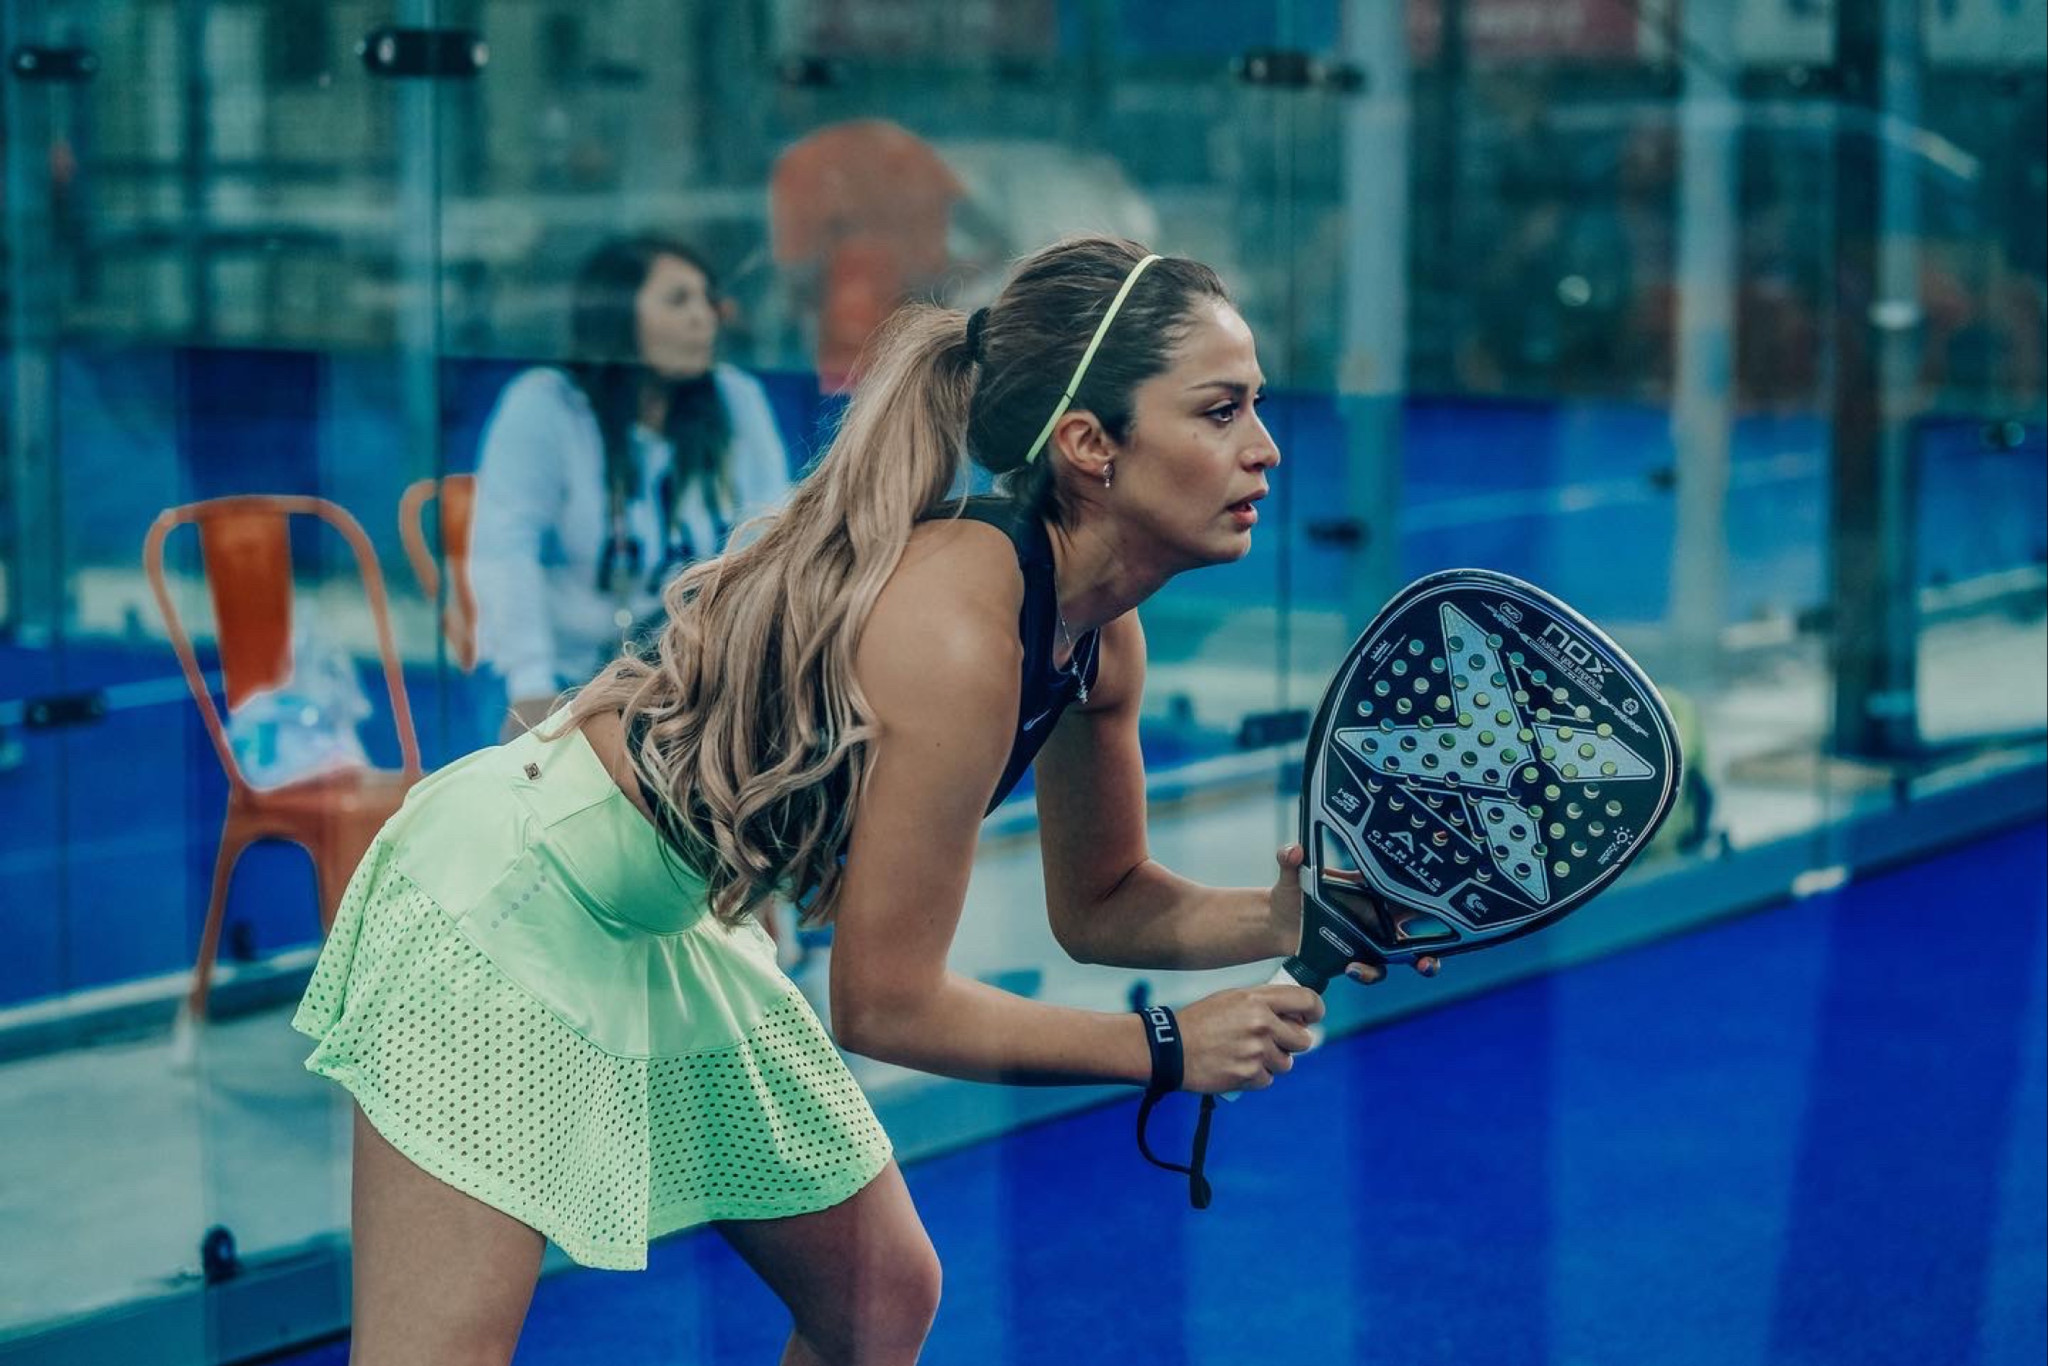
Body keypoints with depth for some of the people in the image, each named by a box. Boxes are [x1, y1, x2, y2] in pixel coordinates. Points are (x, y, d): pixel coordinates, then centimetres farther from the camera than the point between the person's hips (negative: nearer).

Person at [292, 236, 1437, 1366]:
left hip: (678, 927, 10)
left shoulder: (1100, 633, -5)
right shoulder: (959, 631, -32)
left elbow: (1100, 903, 11)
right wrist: (1168, 1048, -14)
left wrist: (1287, 918, -8)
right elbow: (886, 1004, -24)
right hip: (506, 904, -9)